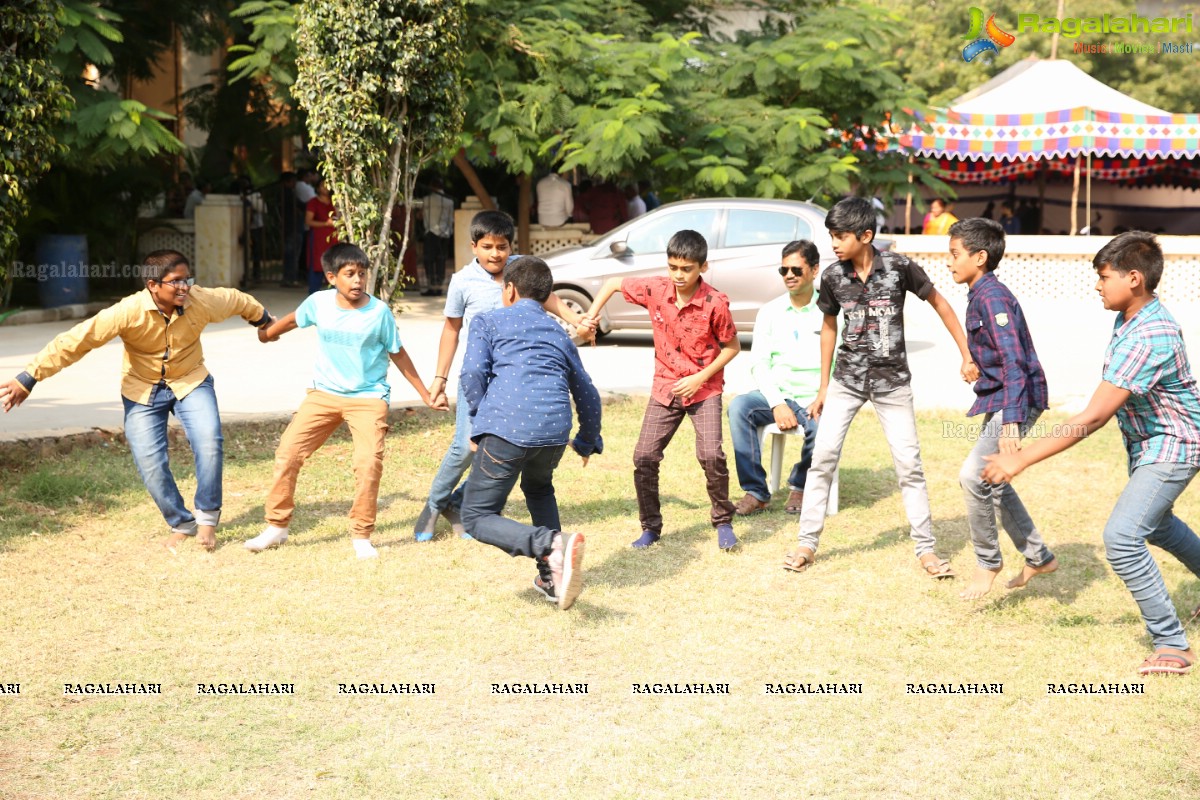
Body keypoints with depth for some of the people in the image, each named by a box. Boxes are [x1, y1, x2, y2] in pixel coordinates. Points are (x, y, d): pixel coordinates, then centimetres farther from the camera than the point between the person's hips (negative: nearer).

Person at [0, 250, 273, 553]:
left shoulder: (202, 301, -20)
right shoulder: (129, 312, -28)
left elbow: (238, 301, 2)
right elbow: (75, 341, -29)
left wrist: (264, 319, 23)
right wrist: (27, 379, -31)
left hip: (190, 382, 1)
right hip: (143, 391, -1)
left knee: (209, 442, -21)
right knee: (150, 462, -8)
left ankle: (207, 515, 0)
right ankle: (181, 524, 16)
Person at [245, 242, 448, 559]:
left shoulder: (379, 312, -13)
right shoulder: (318, 303, -7)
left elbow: (397, 354, -2)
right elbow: (294, 319, 16)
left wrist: (426, 396, 2)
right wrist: (267, 332, 35)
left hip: (368, 397, -3)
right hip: (324, 394, 3)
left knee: (369, 462, -19)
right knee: (288, 452, -4)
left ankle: (362, 536, -1)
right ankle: (276, 527, 12)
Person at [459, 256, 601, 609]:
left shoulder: (489, 321, 17)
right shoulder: (558, 332, 28)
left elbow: (473, 373, -1)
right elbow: (587, 394, 32)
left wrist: (479, 425, 10)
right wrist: (588, 442, 46)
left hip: (506, 427, -5)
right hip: (555, 428, 5)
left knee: (477, 517, 4)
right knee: (539, 488, 35)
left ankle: (552, 544, -22)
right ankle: (552, 579, 26)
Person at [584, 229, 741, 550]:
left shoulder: (715, 303, -18)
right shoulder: (655, 290, -9)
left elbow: (732, 346, -6)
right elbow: (613, 283, 7)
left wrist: (701, 377, -15)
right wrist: (590, 316, -4)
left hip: (704, 389, -3)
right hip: (665, 387, 4)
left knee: (711, 455, -18)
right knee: (644, 457, -4)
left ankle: (723, 522, 4)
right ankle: (650, 526, 13)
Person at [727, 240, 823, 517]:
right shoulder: (770, 312, 8)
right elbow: (759, 364, 2)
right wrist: (777, 404, -13)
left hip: (815, 399, -2)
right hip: (777, 395, 3)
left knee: (822, 427, -35)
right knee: (739, 407, -27)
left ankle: (800, 484, -2)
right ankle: (755, 491, -19)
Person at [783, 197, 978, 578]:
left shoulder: (898, 267, -13)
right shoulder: (833, 276, -4)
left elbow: (939, 303, -2)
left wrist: (967, 356, -5)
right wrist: (823, 387, 11)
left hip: (892, 381, -2)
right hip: (847, 379, 2)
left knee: (909, 463, 0)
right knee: (823, 456, -4)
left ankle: (925, 548, 12)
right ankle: (807, 543, 7)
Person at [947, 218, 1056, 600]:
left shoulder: (992, 297, -19)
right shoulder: (980, 296, 11)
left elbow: (1014, 360, -28)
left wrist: (1011, 422, -35)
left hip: (1019, 400, -11)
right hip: (997, 398, 11)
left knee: (973, 476, -18)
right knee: (993, 482, 16)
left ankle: (987, 563, 0)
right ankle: (1039, 557, 30)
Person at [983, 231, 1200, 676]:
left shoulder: (1148, 338, -34)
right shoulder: (1129, 315, -4)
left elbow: (1094, 417, -38)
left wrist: (1021, 460, -38)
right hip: (1147, 444, 10)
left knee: (1122, 538, -21)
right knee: (1155, 522, 29)